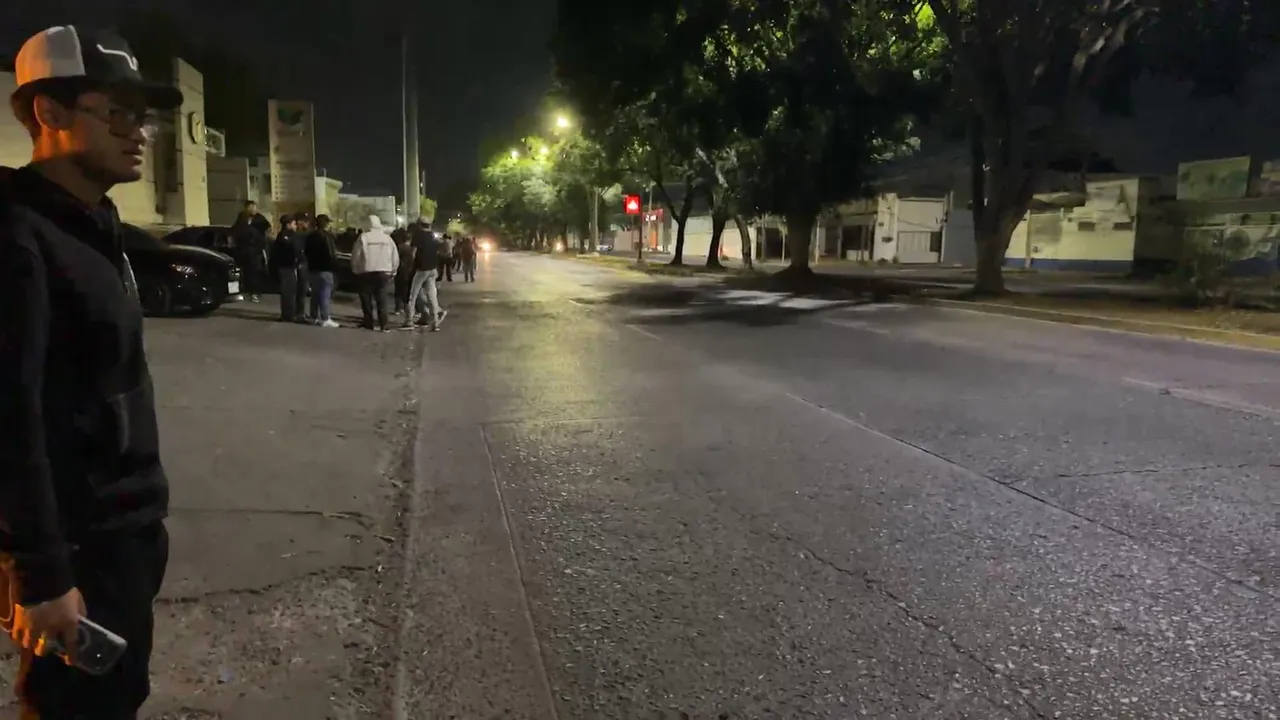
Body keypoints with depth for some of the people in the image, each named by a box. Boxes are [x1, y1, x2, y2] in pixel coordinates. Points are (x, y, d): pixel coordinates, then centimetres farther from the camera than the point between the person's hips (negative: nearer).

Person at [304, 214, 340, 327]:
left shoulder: (311, 236, 12)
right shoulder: (327, 235, -14)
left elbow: (306, 251, 17)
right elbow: (331, 253, -19)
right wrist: (334, 266, -13)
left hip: (314, 267, 8)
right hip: (325, 268, -8)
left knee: (315, 293, 15)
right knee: (325, 293, -8)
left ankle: (314, 317, 20)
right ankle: (325, 319, -11)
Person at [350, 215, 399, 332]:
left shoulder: (363, 237, -6)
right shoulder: (387, 237, 5)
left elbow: (355, 256, -5)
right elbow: (395, 257, 6)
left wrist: (356, 270, 9)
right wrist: (392, 271, 17)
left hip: (366, 273, -2)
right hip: (383, 272, 3)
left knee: (367, 300, 9)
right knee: (382, 300, 6)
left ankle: (369, 324, 10)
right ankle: (384, 326, -1)